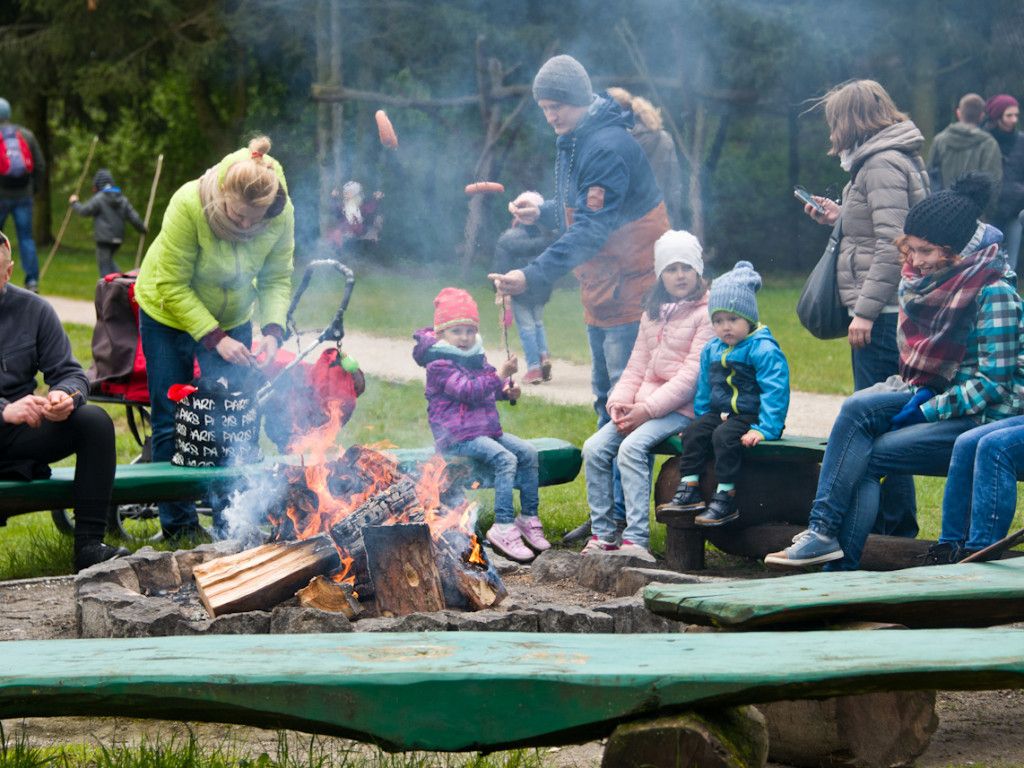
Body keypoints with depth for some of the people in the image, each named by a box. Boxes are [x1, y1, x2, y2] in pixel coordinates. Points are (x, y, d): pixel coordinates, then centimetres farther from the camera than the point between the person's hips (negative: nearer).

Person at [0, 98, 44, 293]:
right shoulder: (26, 135, 8)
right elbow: (40, 164, 7)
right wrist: (35, 187, 15)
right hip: (23, 195, 3)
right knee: (26, 238, 4)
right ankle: (32, 281, -3)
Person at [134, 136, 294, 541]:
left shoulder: (282, 216, -23)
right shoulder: (189, 204, -33)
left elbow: (276, 280, -11)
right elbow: (173, 287, -27)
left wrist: (273, 330, -29)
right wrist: (214, 338, -33)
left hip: (231, 318, 3)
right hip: (169, 314, -3)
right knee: (172, 424, 1)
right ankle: (178, 522, 12)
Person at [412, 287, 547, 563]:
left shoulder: (477, 358, 14)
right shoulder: (439, 365, -13)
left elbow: (490, 386, 29)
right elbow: (467, 390, -26)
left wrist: (507, 390, 7)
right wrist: (499, 375, -32)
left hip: (486, 429, 9)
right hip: (457, 436, -9)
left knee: (527, 452, -6)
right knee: (504, 458, -28)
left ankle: (529, 517, 2)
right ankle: (503, 528, -30)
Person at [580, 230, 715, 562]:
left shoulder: (706, 313, -6)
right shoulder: (653, 313, 19)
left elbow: (693, 375, -14)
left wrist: (648, 409, -18)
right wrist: (620, 402, -1)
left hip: (682, 409, -7)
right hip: (643, 406, 7)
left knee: (632, 448, -30)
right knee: (595, 448, -12)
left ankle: (636, 540, -31)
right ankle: (603, 535, -7)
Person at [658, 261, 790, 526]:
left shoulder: (764, 350, -13)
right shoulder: (712, 350, 12)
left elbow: (775, 391, -18)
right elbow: (704, 389, 25)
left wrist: (764, 429, -25)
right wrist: (701, 416, 18)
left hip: (751, 416, -8)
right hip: (720, 412, 8)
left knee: (725, 436, -30)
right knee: (694, 432, -13)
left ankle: (725, 499, -28)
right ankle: (689, 489, -11)